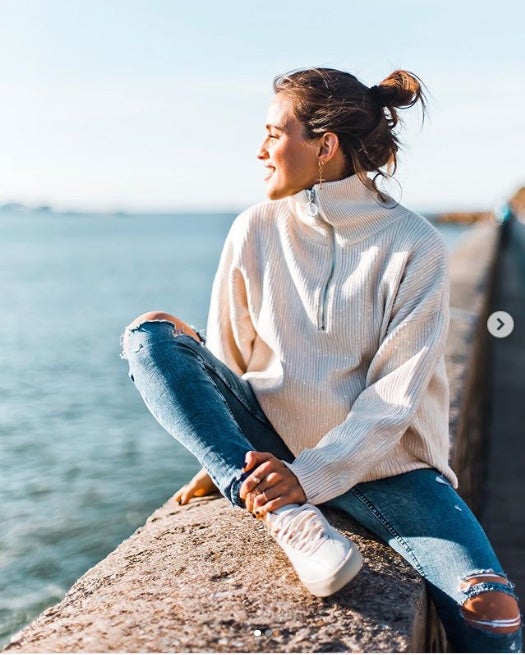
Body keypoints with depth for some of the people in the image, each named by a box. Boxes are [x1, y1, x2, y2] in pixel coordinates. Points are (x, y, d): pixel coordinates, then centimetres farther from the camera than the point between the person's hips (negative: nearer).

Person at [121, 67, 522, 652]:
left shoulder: (413, 245, -8)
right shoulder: (255, 230, 0)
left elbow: (396, 395, -14)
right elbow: (225, 360, 6)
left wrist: (312, 475, -23)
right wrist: (225, 459, -2)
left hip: (384, 461, -3)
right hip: (269, 444, 3)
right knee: (151, 335, -19)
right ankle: (286, 518, -29)